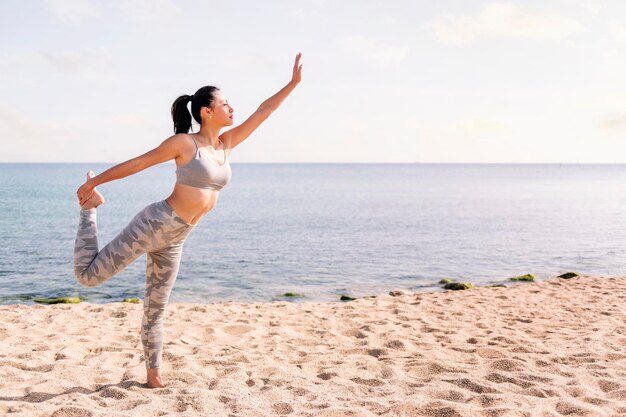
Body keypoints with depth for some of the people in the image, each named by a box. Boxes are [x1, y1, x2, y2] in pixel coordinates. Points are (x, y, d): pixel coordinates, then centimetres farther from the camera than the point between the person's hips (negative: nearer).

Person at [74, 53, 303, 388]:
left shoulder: (227, 144, 8)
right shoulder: (184, 143, -10)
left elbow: (262, 113, 10)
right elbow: (136, 163, -4)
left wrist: (293, 83, 8)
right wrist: (92, 183, 3)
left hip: (175, 240, 6)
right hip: (154, 224, -6)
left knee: (155, 309, 15)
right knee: (88, 275, -1)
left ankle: (153, 373, 27)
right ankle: (89, 207, 19)